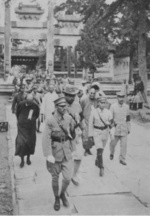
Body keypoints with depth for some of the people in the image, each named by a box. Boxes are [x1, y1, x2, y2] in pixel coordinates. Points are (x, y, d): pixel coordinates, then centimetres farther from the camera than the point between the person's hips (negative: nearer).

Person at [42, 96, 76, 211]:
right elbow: (46, 138, -19)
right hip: (55, 153, -2)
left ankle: (63, 194, 32)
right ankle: (57, 199, 35)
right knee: (55, 178, 12)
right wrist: (48, 155, -25)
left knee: (68, 178, 1)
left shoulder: (69, 118, -4)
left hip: (67, 153, 3)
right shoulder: (50, 121, -15)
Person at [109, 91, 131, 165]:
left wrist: (129, 128, 13)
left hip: (124, 129, 2)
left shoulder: (126, 107, 5)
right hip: (115, 128, -2)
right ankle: (112, 153, 38)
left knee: (124, 144, -3)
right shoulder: (113, 106, -4)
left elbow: (128, 118, 12)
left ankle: (122, 159, 8)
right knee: (113, 142, 9)